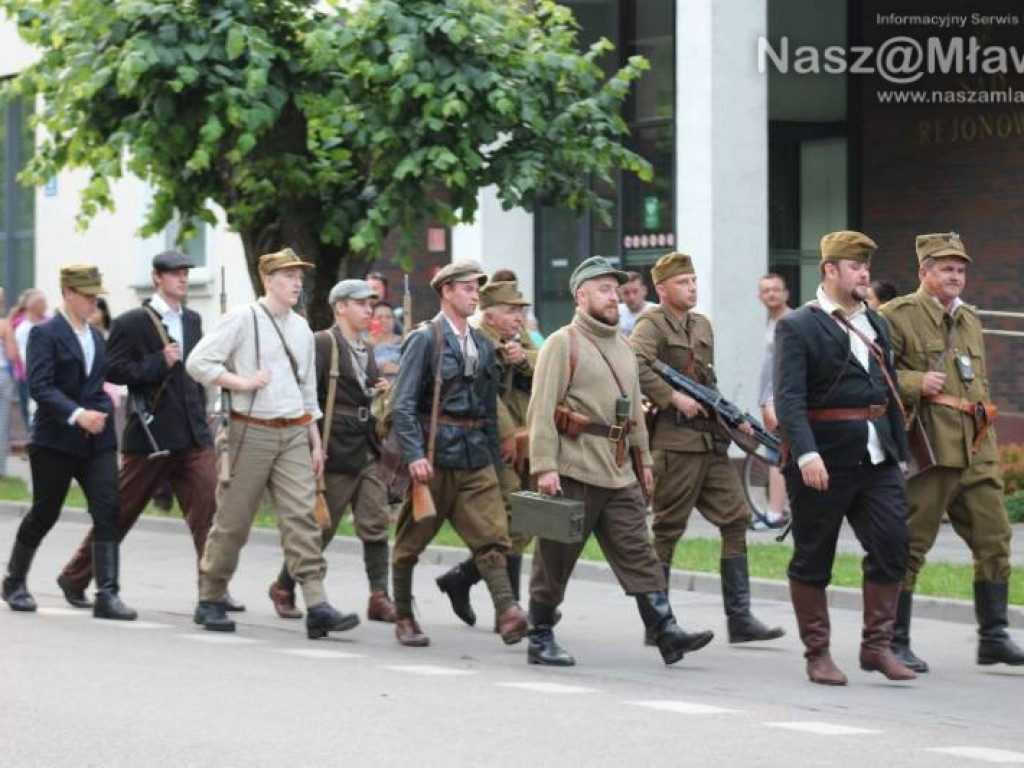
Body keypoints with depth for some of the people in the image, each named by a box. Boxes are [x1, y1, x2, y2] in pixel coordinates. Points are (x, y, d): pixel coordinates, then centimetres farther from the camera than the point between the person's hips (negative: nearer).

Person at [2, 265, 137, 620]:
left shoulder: (97, 337, 14)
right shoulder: (45, 334, -7)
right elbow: (39, 386, -17)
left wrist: (102, 411, 9)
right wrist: (77, 415, -27)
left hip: (96, 440, 5)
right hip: (55, 441, -5)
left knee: (108, 513, -9)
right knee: (44, 514, 6)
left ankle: (107, 594, -11)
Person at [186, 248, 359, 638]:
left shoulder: (302, 328, 15)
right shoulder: (242, 319, -5)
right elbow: (197, 362, -10)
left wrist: (315, 442, 17)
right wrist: (242, 382, -15)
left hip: (294, 434, 5)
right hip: (252, 431, -5)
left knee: (302, 516, -7)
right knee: (233, 519, 2)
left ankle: (317, 606, -14)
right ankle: (210, 600, 16)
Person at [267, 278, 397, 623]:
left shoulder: (366, 349, 16)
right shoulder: (323, 344, -8)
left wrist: (379, 392, 5)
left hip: (367, 451, 7)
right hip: (336, 451, -7)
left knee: (376, 524, -2)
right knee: (321, 527, 2)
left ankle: (379, 597, -1)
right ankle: (283, 588, 19)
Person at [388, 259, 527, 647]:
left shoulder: (482, 345, 14)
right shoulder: (425, 339, -6)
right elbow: (402, 404, -12)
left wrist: (494, 457, 16)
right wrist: (414, 455, -21)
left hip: (476, 458, 5)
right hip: (434, 456, -5)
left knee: (493, 536, -10)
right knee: (412, 540, 7)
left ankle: (507, 613, -21)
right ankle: (404, 618, 20)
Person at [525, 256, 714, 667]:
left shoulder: (622, 347, 18)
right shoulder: (563, 344, -6)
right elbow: (542, 409, -12)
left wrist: (644, 459, 21)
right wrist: (544, 466, -19)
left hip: (618, 473, 7)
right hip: (573, 472, -7)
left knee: (638, 555, -1)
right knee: (555, 560, 2)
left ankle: (667, 633, -6)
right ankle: (540, 640, 11)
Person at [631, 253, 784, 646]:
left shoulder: (702, 326, 19)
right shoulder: (652, 324, -6)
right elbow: (636, 366, -24)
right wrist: (673, 398, -22)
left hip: (711, 440, 8)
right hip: (675, 440, -8)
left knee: (736, 517, 2)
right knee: (667, 530, -2)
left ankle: (739, 619, 5)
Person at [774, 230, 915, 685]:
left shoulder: (876, 324, 15)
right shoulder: (797, 327, -6)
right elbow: (789, 399, -16)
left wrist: (897, 450, 13)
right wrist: (806, 455, -27)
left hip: (876, 459, 6)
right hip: (824, 461, -6)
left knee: (891, 546, -3)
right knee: (813, 560, 4)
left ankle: (876, 646, 8)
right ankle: (817, 654, 13)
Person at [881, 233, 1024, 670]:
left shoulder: (970, 320, 19)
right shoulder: (898, 316, -4)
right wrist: (916, 384, -20)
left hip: (976, 452, 7)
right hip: (927, 449, -7)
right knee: (910, 546, -3)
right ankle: (894, 643, 4)